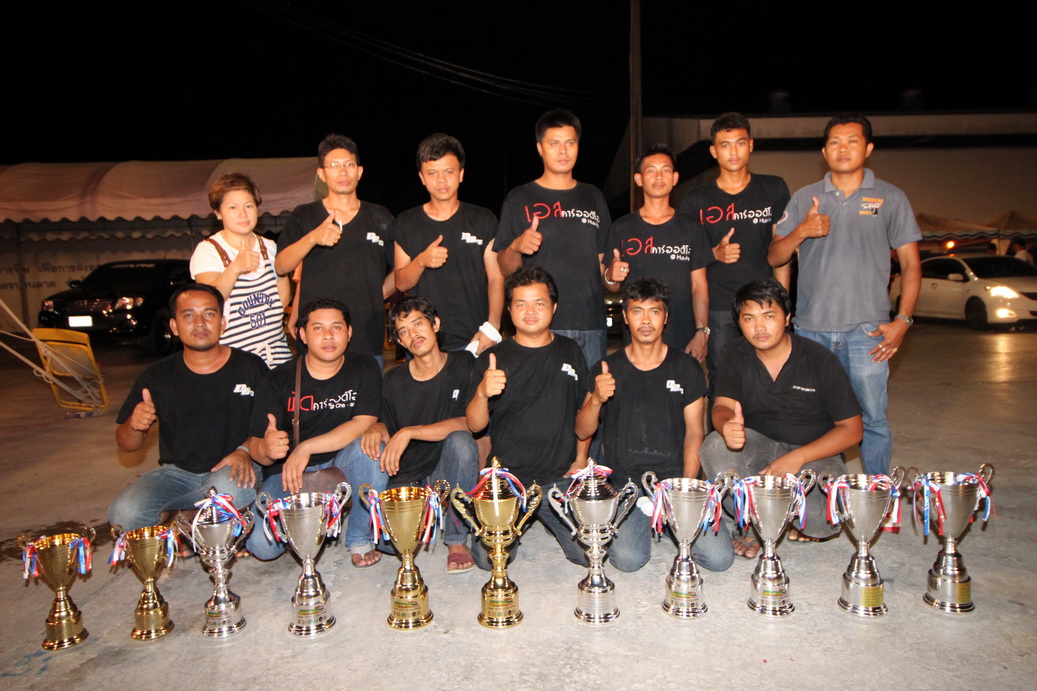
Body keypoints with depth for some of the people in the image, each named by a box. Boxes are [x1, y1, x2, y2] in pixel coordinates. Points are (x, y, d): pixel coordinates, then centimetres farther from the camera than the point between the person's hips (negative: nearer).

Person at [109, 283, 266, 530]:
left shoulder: (251, 367, 0)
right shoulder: (157, 377, 4)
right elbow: (126, 445, 8)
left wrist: (246, 451, -17)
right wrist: (134, 425, -15)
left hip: (230, 471, -1)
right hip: (177, 472, 2)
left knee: (231, 489, -36)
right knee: (124, 513, -25)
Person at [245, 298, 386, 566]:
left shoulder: (364, 369, -2)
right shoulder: (281, 380, -2)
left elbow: (364, 424, -16)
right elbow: (255, 444, -5)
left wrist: (305, 448, -23)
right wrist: (266, 449, -30)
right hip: (288, 474, 0)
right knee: (261, 544, -23)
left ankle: (360, 539, -10)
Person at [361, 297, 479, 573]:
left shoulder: (463, 366, -5)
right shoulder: (394, 380, 5)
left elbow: (469, 423, -17)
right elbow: (388, 425, 12)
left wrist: (409, 432, -24)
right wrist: (378, 428, -14)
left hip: (447, 473, -2)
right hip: (405, 478, 2)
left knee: (461, 442, -34)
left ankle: (457, 540, -15)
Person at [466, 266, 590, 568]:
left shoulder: (570, 352, 9)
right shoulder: (493, 358, 0)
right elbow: (475, 425, -6)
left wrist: (580, 458, 6)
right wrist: (482, 392, -26)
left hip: (560, 476, 2)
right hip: (506, 476, -1)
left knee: (589, 553, -11)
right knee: (490, 559, -12)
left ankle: (547, 518, 18)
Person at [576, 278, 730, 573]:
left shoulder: (687, 368, 7)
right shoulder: (607, 369, 4)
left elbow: (694, 431, 5)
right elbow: (582, 432, 3)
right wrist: (596, 399, -18)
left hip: (676, 478, 1)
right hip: (624, 482, -1)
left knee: (718, 557, -15)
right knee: (628, 559, -23)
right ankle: (643, 521, 10)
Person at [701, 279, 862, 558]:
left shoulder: (819, 359, -11)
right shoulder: (735, 355, -4)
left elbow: (852, 428, -10)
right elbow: (722, 407, -16)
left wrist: (798, 457, -24)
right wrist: (728, 426, -43)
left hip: (814, 453, -2)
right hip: (757, 446, 2)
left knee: (828, 516, -31)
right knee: (715, 448, -30)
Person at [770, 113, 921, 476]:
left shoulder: (890, 198, 7)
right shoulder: (804, 198, 11)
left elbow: (910, 263, 6)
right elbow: (774, 258, 9)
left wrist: (902, 320, -5)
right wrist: (801, 232, -10)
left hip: (867, 330, -1)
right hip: (810, 328, 2)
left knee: (872, 418, 0)